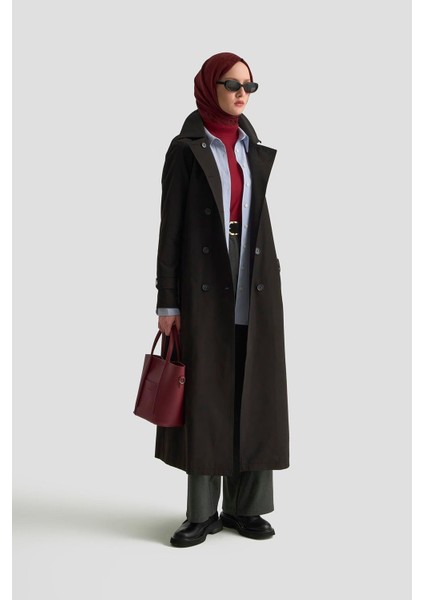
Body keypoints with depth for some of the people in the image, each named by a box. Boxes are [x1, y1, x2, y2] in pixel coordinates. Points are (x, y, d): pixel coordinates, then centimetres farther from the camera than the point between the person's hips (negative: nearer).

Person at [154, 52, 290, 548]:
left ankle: (244, 504, 16)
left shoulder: (253, 150, 13)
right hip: (204, 288, -4)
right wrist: (168, 301, -8)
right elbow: (170, 228, -3)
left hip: (253, 288, 4)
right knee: (205, 395, -1)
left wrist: (270, 285, 9)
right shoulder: (185, 149, 0)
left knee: (252, 394, 5)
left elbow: (261, 222, 15)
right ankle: (202, 511, 10)